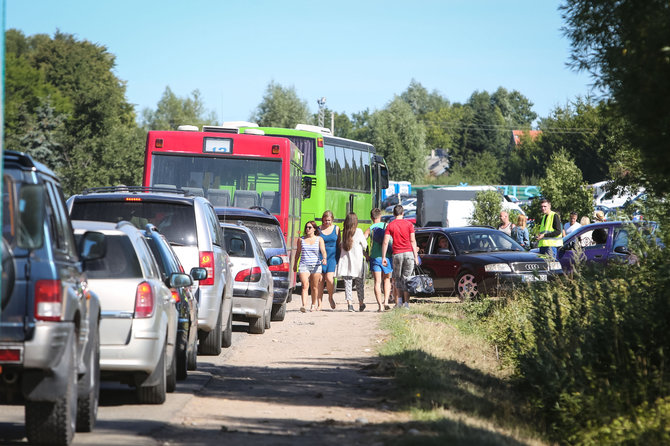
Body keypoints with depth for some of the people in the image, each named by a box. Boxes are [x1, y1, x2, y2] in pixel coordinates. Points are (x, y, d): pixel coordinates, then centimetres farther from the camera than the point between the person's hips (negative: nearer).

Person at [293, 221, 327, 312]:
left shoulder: (319, 239, 5)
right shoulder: (301, 239, 10)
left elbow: (323, 250, -7)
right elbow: (298, 252, 20)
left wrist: (324, 258, -27)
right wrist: (295, 264, 25)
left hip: (316, 265, 0)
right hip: (304, 265, 0)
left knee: (314, 287, 7)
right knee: (305, 286, -15)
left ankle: (313, 304, 25)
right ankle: (304, 305, -25)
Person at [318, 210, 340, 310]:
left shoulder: (336, 229, 8)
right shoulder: (318, 229, 6)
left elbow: (339, 244, 14)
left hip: (332, 257, 0)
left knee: (329, 278, -17)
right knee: (320, 280, -2)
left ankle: (331, 297, 8)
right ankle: (319, 304, 5)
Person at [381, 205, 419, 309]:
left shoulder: (390, 226, 2)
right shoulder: (409, 224, 2)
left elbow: (385, 242, -3)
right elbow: (413, 241, -1)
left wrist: (383, 257, 0)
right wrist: (416, 256, 3)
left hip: (397, 254, 0)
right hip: (409, 253, 0)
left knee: (397, 278, 15)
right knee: (406, 279, 3)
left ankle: (399, 302, 8)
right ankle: (406, 303, 0)